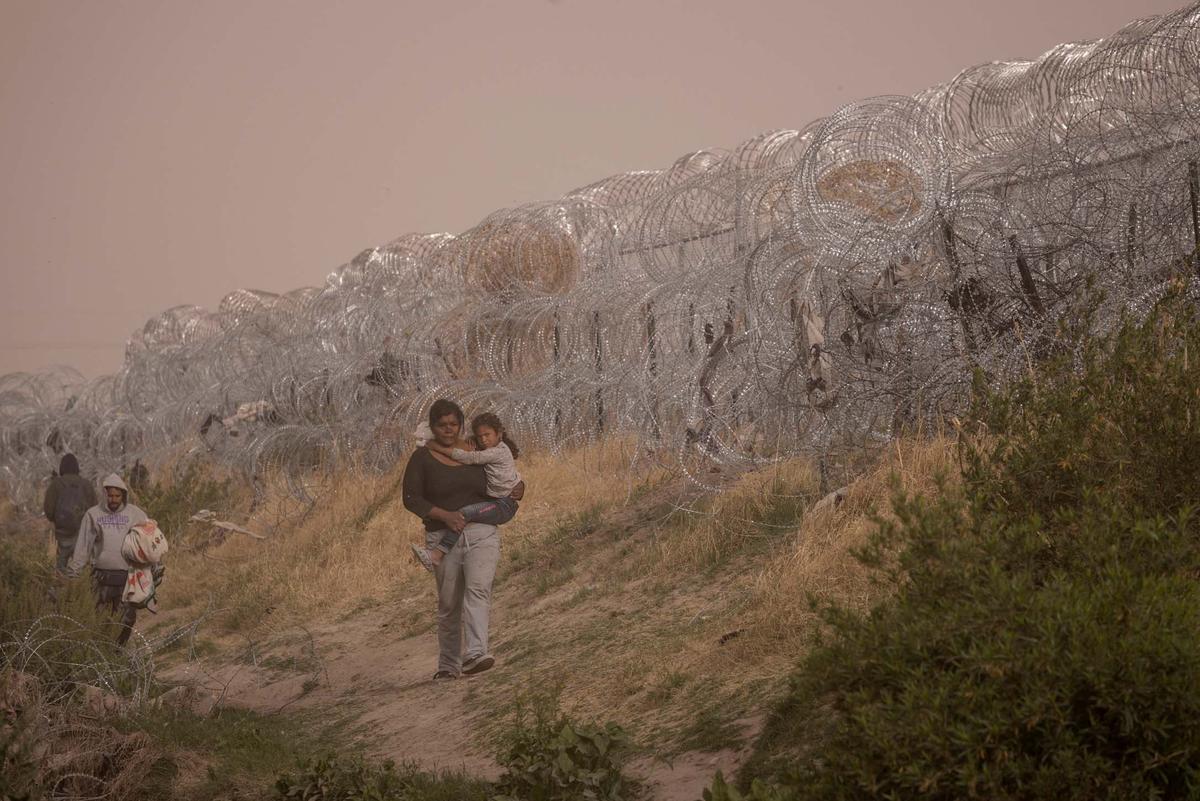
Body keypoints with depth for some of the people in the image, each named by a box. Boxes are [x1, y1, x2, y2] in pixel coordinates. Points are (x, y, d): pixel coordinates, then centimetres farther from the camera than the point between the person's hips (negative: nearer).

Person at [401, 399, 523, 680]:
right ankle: (448, 665, 22)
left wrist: (518, 488, 2)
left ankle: (476, 654, -36)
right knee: (449, 605, 7)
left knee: (478, 590, -22)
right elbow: (411, 499, -7)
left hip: (482, 533, 0)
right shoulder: (422, 458, 0)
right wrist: (445, 515, -19)